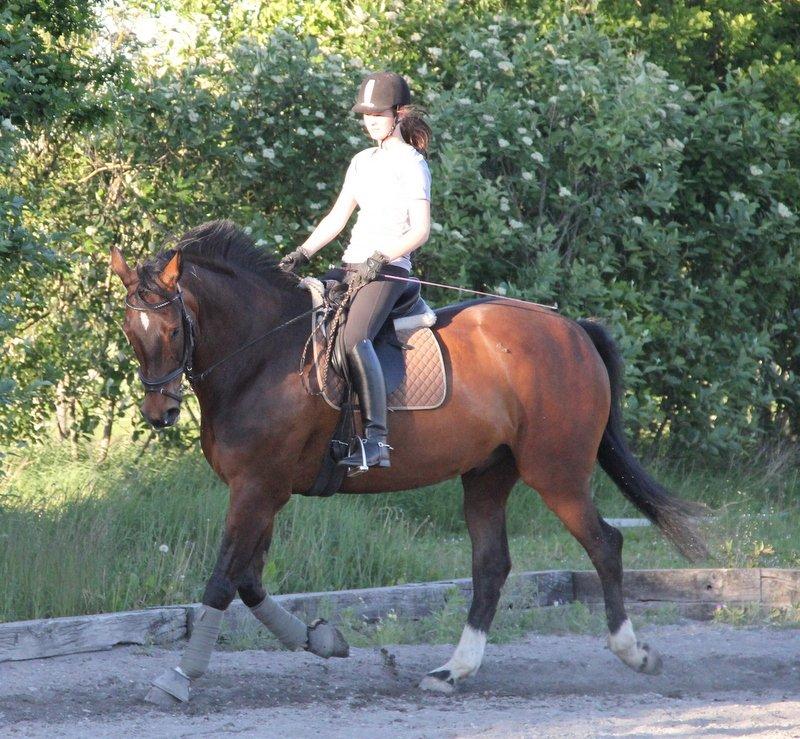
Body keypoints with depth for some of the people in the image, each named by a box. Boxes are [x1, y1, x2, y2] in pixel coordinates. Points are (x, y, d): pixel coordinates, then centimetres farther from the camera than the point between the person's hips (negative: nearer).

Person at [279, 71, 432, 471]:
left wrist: (380, 259, -23)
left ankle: (376, 439, -38)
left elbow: (420, 230, -11)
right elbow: (336, 218, 19)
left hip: (389, 270, -9)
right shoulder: (363, 162, 19)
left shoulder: (411, 164, -4)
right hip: (351, 267, 9)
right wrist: (302, 254, 5)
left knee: (354, 338, -31)